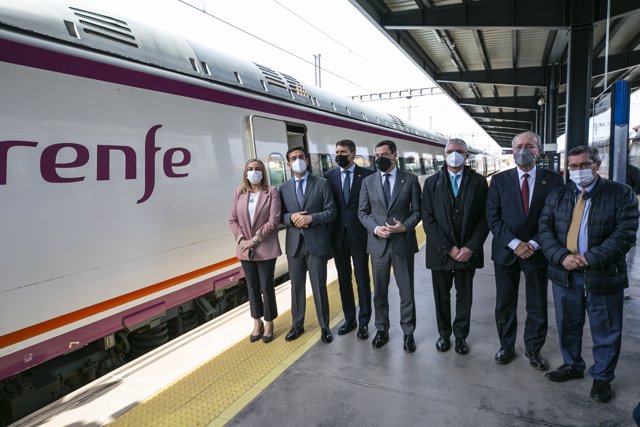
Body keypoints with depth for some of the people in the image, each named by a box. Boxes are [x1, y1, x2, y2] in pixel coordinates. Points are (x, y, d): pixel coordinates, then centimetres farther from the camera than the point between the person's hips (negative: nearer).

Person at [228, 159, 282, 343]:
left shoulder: (272, 192, -6)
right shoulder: (239, 193, 4)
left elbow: (273, 221, -13)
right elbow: (233, 220, 5)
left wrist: (255, 240, -15)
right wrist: (241, 239, -9)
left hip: (265, 248, -3)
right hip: (245, 249, 4)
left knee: (266, 287, 6)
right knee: (252, 287, 14)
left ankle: (269, 323, 24)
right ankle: (257, 323, 30)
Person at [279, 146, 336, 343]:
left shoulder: (322, 183, 0)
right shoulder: (284, 188, 9)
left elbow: (331, 212, -4)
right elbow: (280, 216, 8)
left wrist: (311, 218, -19)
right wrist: (291, 217, -13)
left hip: (316, 243, -3)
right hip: (294, 244, 3)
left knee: (319, 287, 5)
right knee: (297, 287, 13)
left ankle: (324, 326, 21)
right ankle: (297, 325, 29)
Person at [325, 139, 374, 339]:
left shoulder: (367, 175, -3)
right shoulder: (329, 176, 5)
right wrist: (328, 233, -1)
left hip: (359, 234, -3)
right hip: (338, 235, 3)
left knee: (362, 279, 6)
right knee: (343, 279, 13)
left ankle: (363, 322, 18)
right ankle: (349, 319, 27)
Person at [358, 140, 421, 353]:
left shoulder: (410, 180, 0)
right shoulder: (368, 181, 4)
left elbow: (417, 211, 1)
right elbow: (362, 212, 5)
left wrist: (405, 227, -17)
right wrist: (375, 228, -13)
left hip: (403, 243, -1)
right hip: (378, 243, 2)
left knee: (407, 292, 8)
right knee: (379, 292, 13)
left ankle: (408, 333, 24)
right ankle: (382, 330, 29)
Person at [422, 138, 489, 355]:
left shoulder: (478, 181, 0)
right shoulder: (431, 182, 0)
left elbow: (484, 218, -2)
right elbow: (428, 219, -5)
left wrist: (471, 247, -13)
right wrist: (448, 248, -12)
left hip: (467, 251, 0)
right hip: (440, 251, 0)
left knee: (464, 296, 12)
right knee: (442, 296, 13)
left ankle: (461, 335, 30)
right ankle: (444, 333, 31)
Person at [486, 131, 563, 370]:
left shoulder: (553, 180, -1)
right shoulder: (499, 180, 0)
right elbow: (492, 217, -4)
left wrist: (534, 244, -13)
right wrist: (514, 243, -14)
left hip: (536, 252, 0)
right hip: (506, 252, 1)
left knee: (537, 306, 11)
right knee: (505, 304, 11)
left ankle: (533, 349, 31)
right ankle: (506, 346, 29)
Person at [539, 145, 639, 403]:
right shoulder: (557, 195, 6)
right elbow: (545, 229, 1)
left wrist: (591, 258, -20)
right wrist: (561, 256, -15)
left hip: (603, 275, -3)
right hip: (565, 273, 3)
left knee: (605, 331, 10)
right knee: (567, 325, 17)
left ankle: (602, 377, 29)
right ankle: (572, 365, 37)